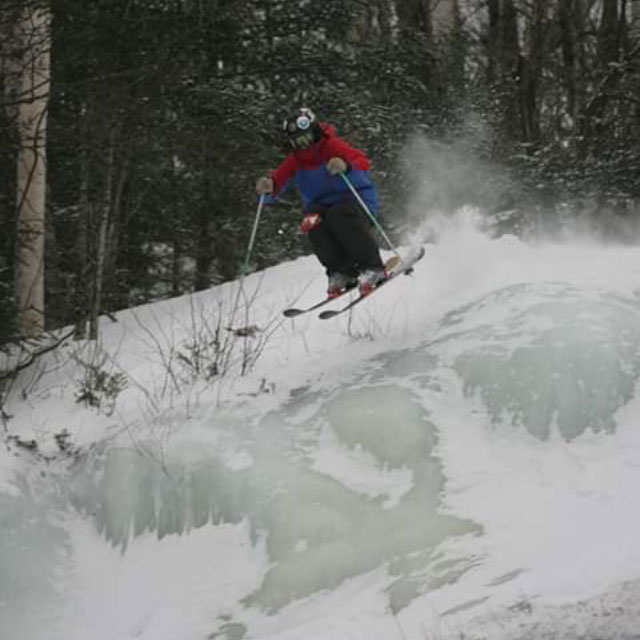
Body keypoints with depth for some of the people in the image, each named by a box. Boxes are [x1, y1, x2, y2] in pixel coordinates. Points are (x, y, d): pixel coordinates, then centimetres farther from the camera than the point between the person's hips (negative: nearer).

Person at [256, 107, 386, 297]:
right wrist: (268, 187, -35)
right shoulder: (295, 160, 3)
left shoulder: (332, 146, -11)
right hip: (321, 204, 4)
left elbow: (362, 162, -25)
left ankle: (372, 268, -32)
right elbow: (278, 178, -10)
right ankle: (341, 271, -18)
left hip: (355, 197, -4)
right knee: (311, 223, -30)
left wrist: (345, 166, -48)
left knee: (340, 216, -38)